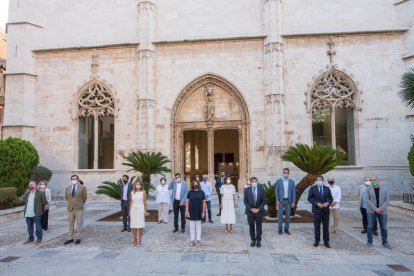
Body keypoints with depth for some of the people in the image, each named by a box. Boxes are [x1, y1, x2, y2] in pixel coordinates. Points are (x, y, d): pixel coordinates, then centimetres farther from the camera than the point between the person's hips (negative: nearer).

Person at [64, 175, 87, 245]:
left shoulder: (82, 188, -6)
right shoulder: (67, 188, 5)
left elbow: (84, 198, 3)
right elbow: (66, 197, 17)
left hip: (79, 209, -3)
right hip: (70, 209, 3)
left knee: (78, 224, 4)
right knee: (70, 225, 10)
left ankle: (78, 238, 13)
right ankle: (70, 238, 18)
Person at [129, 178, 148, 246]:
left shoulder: (143, 192, -2)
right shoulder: (132, 192, 5)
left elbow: (145, 202, -2)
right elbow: (131, 202, 9)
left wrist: (145, 210, -6)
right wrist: (129, 210, 6)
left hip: (141, 209, -3)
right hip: (133, 209, 3)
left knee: (140, 225, 0)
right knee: (133, 225, 4)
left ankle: (139, 240, 10)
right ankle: (134, 240, 15)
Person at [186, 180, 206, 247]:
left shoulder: (201, 192, -2)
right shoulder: (190, 193, -2)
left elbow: (204, 202, 1)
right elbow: (187, 202, 0)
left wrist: (203, 211, -3)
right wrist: (187, 211, -6)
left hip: (199, 212, 0)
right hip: (191, 212, 0)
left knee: (198, 226, 9)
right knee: (192, 226, 7)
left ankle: (198, 240, 18)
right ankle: (192, 240, 17)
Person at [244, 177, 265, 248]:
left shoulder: (261, 190, -1)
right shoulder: (247, 190, -1)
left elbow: (263, 201, -1)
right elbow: (245, 201, -1)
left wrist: (258, 209, -11)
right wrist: (251, 209, -11)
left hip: (259, 211, 0)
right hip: (250, 211, 0)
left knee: (259, 226, 6)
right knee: (251, 227, 6)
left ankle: (258, 240, 16)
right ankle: (253, 240, 18)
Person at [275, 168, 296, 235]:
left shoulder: (292, 181, 3)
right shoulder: (278, 181, 0)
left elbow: (293, 192, 3)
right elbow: (276, 191, 0)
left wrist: (293, 202, -3)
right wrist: (277, 200, -8)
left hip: (288, 201, 1)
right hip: (281, 200, -1)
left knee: (288, 215, 6)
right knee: (280, 215, 0)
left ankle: (286, 229, 16)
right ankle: (280, 229, 9)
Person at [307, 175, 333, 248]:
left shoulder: (327, 188, 6)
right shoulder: (312, 188, -1)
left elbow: (331, 198, 8)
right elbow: (309, 198, -2)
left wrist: (328, 203, -12)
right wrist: (316, 203, -15)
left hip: (325, 210, 2)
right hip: (316, 210, -2)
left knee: (326, 227, 6)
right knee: (317, 227, 5)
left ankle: (326, 242, 16)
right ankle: (317, 241, 16)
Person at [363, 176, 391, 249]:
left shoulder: (384, 190, 4)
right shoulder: (368, 190, 1)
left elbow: (387, 200, -2)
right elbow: (366, 200, -7)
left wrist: (381, 209, -15)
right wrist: (375, 209, -15)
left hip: (382, 212, 1)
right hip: (371, 211, -1)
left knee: (384, 228, 6)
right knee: (370, 227, 0)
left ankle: (385, 242, 20)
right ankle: (369, 242, 11)